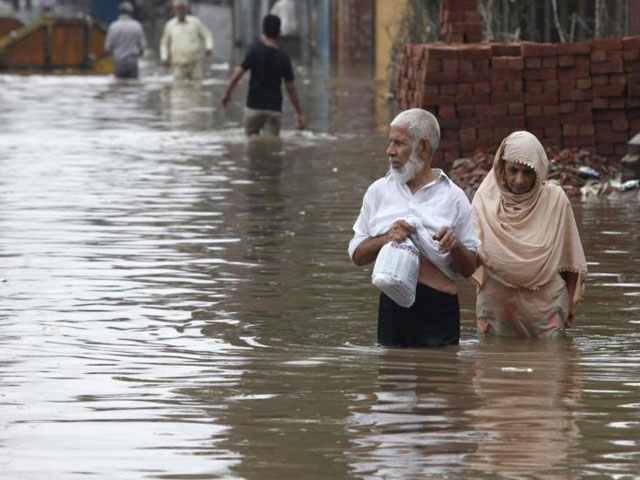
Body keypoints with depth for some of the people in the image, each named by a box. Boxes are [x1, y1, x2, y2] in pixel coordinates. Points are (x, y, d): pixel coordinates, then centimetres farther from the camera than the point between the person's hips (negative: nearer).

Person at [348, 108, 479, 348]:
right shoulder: (379, 191, 13)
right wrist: (386, 238, -8)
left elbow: (469, 269, 6)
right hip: (392, 307, 2)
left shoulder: (453, 197, 5)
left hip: (438, 311, -2)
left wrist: (455, 246, -14)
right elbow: (357, 255, 10)